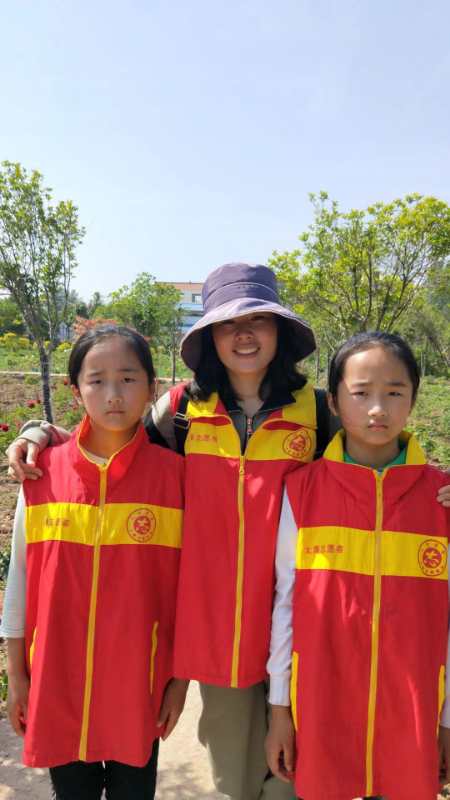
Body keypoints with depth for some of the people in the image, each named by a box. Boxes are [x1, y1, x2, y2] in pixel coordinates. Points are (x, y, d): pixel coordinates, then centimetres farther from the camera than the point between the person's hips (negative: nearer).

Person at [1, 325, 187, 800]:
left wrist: (181, 676, 0)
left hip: (139, 682, -1)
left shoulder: (173, 474, -11)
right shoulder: (43, 473, -7)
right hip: (58, 681, 1)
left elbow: (187, 583, -4)